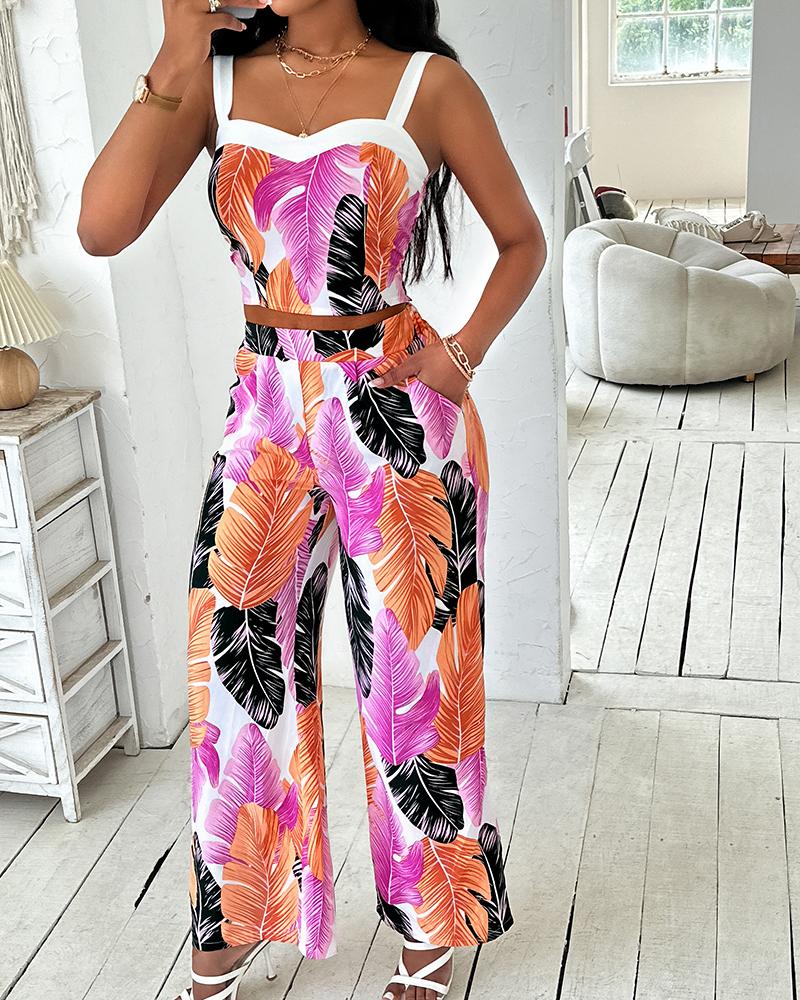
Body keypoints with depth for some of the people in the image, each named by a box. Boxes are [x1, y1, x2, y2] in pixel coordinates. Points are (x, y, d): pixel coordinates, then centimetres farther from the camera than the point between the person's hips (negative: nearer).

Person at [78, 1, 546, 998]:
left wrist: (461, 353, -7)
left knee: (411, 672, 8)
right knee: (239, 665, 10)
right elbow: (103, 227, -10)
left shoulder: (428, 84, -4)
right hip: (265, 415, 3)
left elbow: (522, 240, 6)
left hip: (397, 414, -3)